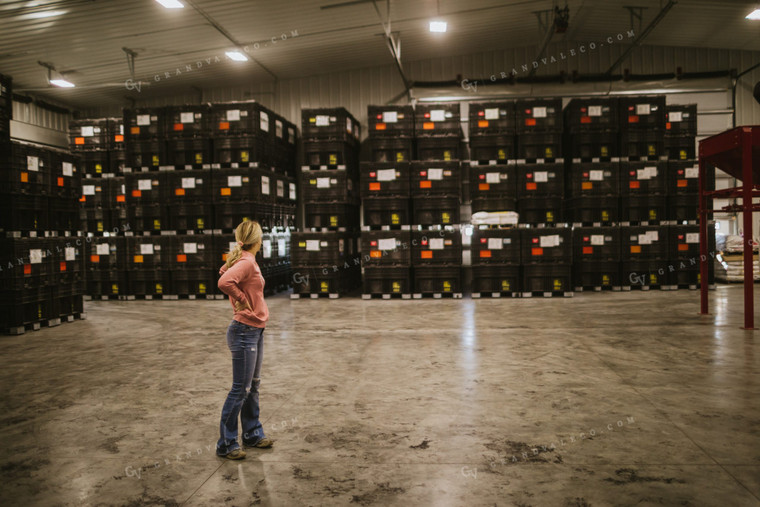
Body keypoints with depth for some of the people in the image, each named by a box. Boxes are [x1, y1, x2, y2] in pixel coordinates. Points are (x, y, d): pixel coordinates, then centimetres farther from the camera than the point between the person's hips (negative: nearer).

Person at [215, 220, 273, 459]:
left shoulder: (244, 260, 9)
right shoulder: (247, 263, -18)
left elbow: (224, 271, 28)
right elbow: (224, 282, -34)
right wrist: (243, 301, -20)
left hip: (255, 331, 10)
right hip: (244, 332, -10)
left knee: (252, 386, 18)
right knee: (241, 390, -1)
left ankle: (253, 434, 31)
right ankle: (226, 444, 11)